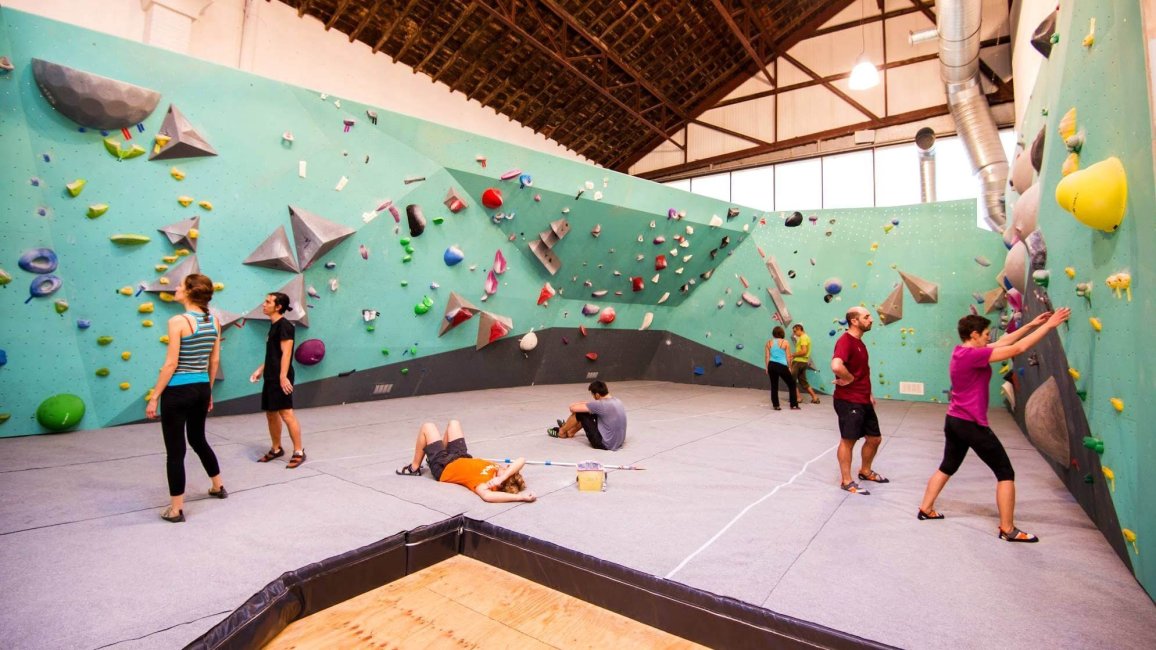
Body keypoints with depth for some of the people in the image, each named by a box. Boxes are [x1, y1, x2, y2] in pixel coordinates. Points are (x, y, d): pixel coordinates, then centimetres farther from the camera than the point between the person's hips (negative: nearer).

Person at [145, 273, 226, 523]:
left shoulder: (178, 321, -15)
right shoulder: (214, 321, 4)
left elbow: (171, 364, -15)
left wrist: (154, 397, -8)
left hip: (178, 391, -7)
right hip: (201, 389, 7)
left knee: (175, 449, 4)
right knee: (198, 440, 25)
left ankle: (176, 509, 13)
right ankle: (218, 487, 39)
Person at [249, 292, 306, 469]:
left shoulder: (284, 325, -12)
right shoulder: (273, 325, 16)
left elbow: (286, 353, -20)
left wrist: (283, 376, -25)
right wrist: (260, 369, 19)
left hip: (280, 378, -10)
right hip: (271, 377, 10)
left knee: (286, 413, -11)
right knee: (271, 414, 15)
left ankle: (299, 452, -6)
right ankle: (276, 449, 28)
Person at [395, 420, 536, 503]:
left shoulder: (484, 482, -44)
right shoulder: (499, 475, -29)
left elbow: (486, 495, -66)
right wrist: (501, 478, -46)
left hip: (443, 468, -6)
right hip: (461, 458, 6)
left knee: (427, 427, 5)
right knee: (453, 423, 21)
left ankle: (414, 468, 25)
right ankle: (444, 454, 47)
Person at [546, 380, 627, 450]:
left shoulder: (601, 405, -22)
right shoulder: (617, 400, 3)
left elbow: (572, 408, -17)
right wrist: (584, 404, 14)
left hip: (605, 444, -8)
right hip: (618, 442, 8)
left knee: (579, 413, -3)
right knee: (591, 412, 18)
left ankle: (561, 432, 23)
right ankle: (570, 432, 36)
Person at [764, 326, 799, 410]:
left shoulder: (769, 343, 6)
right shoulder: (785, 342, -1)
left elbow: (767, 356, 6)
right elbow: (788, 357, 0)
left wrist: (767, 368, 12)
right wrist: (789, 367, 10)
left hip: (771, 365, 3)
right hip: (782, 366, -3)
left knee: (774, 386, 11)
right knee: (791, 384, 13)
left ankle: (775, 405, 11)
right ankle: (794, 405, 14)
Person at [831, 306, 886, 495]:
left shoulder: (859, 342, 13)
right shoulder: (845, 341, -19)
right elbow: (836, 366, -38)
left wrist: (868, 393, 15)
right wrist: (850, 379, -20)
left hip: (863, 400, 10)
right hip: (848, 401, -10)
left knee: (874, 438, 18)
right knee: (848, 440, 1)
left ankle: (865, 471, 39)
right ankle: (846, 481, 13)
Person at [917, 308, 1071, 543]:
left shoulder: (962, 352, 6)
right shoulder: (973, 355, -20)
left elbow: (1002, 343, 15)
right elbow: (1018, 349, -19)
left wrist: (1030, 325, 14)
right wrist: (1049, 325, -11)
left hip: (953, 421, 9)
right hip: (972, 425, -9)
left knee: (947, 467, 22)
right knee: (1006, 473, 5)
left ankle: (925, 510, 30)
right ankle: (1008, 530, 12)